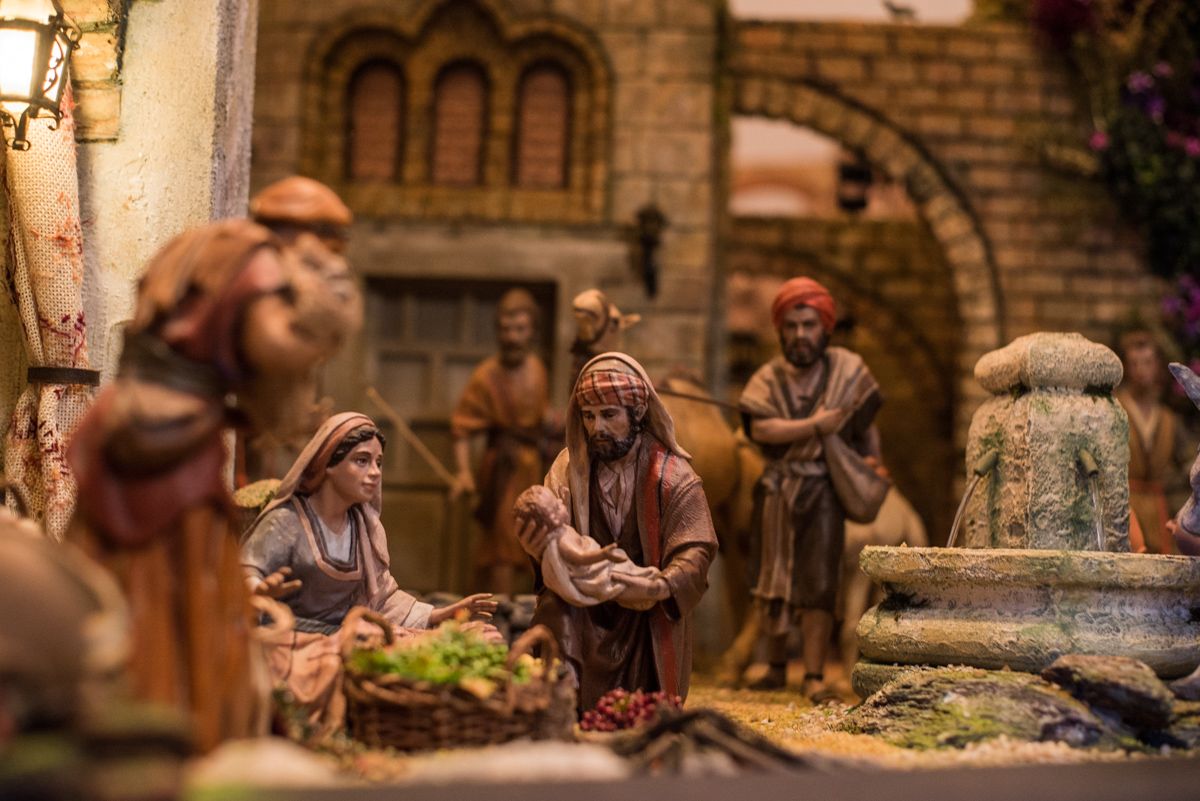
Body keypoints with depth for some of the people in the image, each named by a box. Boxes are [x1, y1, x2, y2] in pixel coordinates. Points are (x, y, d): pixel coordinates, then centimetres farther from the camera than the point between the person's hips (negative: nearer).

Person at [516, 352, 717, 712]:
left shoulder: (672, 476, -6)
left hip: (646, 632, -2)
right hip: (579, 625, 2)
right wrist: (539, 549, -25)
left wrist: (658, 588, -32)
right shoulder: (568, 468, 4)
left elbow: (696, 554, -12)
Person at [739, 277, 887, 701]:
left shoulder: (847, 370, 0)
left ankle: (814, 676, -6)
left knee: (818, 583, -8)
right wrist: (815, 427, -20)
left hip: (824, 490, -2)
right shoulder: (769, 377, -1)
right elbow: (760, 428, -18)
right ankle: (776, 666, 24)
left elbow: (867, 428, 12)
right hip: (777, 490, 2)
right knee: (772, 582, 10)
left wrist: (872, 468, 13)